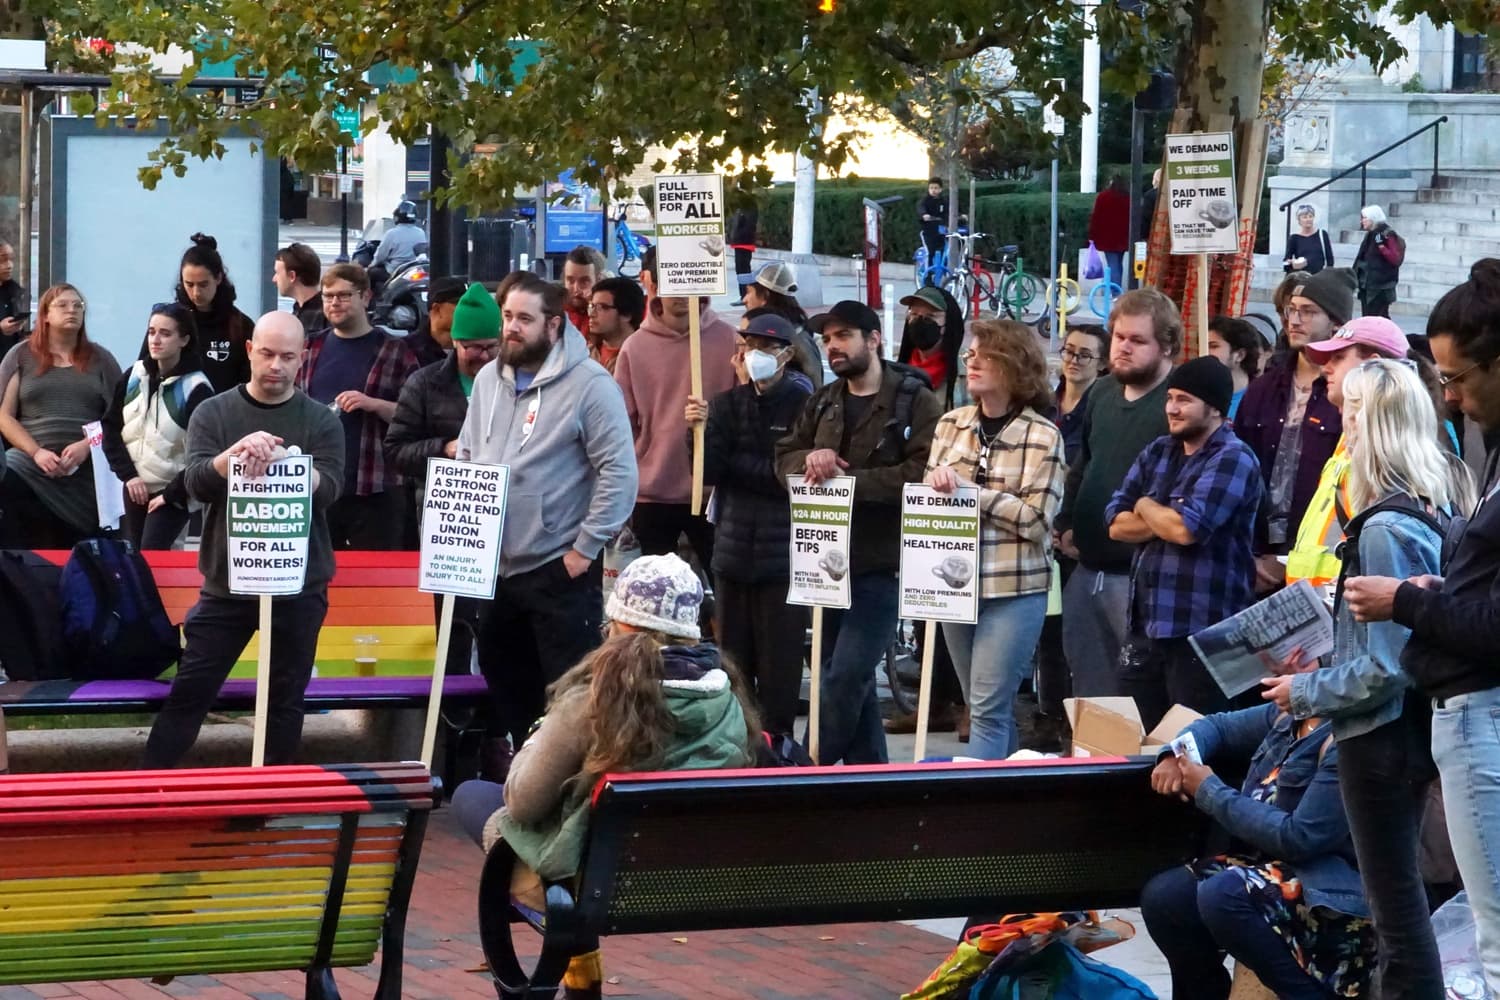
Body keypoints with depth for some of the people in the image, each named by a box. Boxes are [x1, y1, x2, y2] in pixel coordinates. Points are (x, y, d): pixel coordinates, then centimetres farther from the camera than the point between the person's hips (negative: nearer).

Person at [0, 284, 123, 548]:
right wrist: (36, 452, -10)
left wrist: (86, 445, -10)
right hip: (29, 466, -2)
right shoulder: (21, 355, 11)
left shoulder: (100, 359, 15)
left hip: (88, 473, 2)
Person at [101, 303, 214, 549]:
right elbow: (111, 428, 6)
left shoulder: (195, 389, -14)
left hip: (172, 495, -6)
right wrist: (128, 475, -4)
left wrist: (171, 494, -15)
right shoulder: (134, 376, 2)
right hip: (135, 489, 6)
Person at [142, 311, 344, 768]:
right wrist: (236, 452, -31)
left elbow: (328, 488, -12)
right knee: (189, 692, 0)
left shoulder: (321, 420, 0)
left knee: (285, 699, 6)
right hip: (226, 581, 0)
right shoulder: (213, 413, 1)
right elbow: (196, 483, -11)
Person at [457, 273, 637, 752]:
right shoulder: (487, 379, 9)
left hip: (560, 569, -7)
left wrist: (585, 549, -16)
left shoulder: (589, 384, -13)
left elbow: (619, 472, -16)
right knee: (506, 684, 17)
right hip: (494, 566, 7)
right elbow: (465, 458, 18)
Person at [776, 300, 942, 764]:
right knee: (849, 674, 13)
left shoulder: (915, 400, -7)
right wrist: (810, 458, -11)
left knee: (845, 675, -11)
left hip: (883, 561, -7)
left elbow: (921, 472, -18)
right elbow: (783, 458, 12)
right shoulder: (823, 401, 15)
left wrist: (847, 477, -20)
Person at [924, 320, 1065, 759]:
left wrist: (967, 490, -14)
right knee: (986, 708, 13)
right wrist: (939, 485, -10)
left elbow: (1035, 520, -13)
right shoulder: (950, 424, 9)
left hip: (1014, 590, -5)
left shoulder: (1043, 436, -7)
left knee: (988, 709, -9)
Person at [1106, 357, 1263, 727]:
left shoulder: (1234, 459, -9)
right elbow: (1116, 523, 7)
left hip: (1203, 631, -7)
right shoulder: (1157, 452, 14)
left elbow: (1188, 529, -20)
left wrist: (1145, 507, -1)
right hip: (1145, 625, 7)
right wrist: (1168, 518, -9)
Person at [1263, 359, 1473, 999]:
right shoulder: (1438, 507, 4)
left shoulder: (1386, 529, -23)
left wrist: (1304, 692, -9)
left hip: (1381, 731, -9)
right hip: (1417, 721, 9)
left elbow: (1383, 669, -24)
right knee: (1404, 899, 19)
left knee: (1396, 907, -1)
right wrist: (1324, 662, 13)